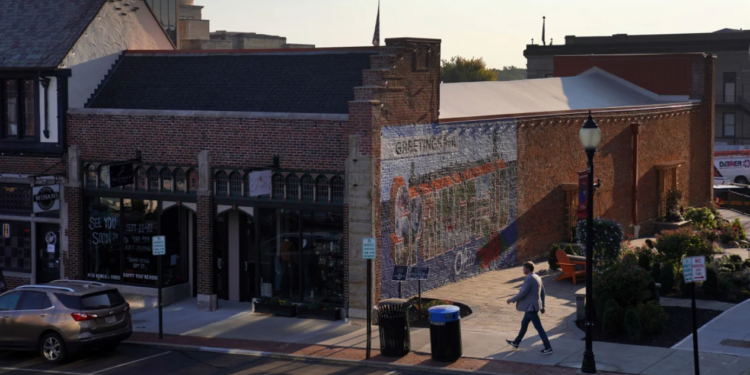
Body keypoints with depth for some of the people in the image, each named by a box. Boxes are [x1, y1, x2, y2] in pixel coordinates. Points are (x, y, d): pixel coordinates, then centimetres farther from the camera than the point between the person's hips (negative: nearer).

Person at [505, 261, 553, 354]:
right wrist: (542, 306, 21)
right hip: (531, 306, 10)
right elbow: (542, 292, 15)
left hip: (531, 307, -10)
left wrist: (512, 300, -9)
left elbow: (522, 293, -22)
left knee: (538, 327, -6)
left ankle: (548, 348, -5)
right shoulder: (537, 277, 9)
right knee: (524, 324, 22)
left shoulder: (529, 279, -21)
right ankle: (516, 343, 36)